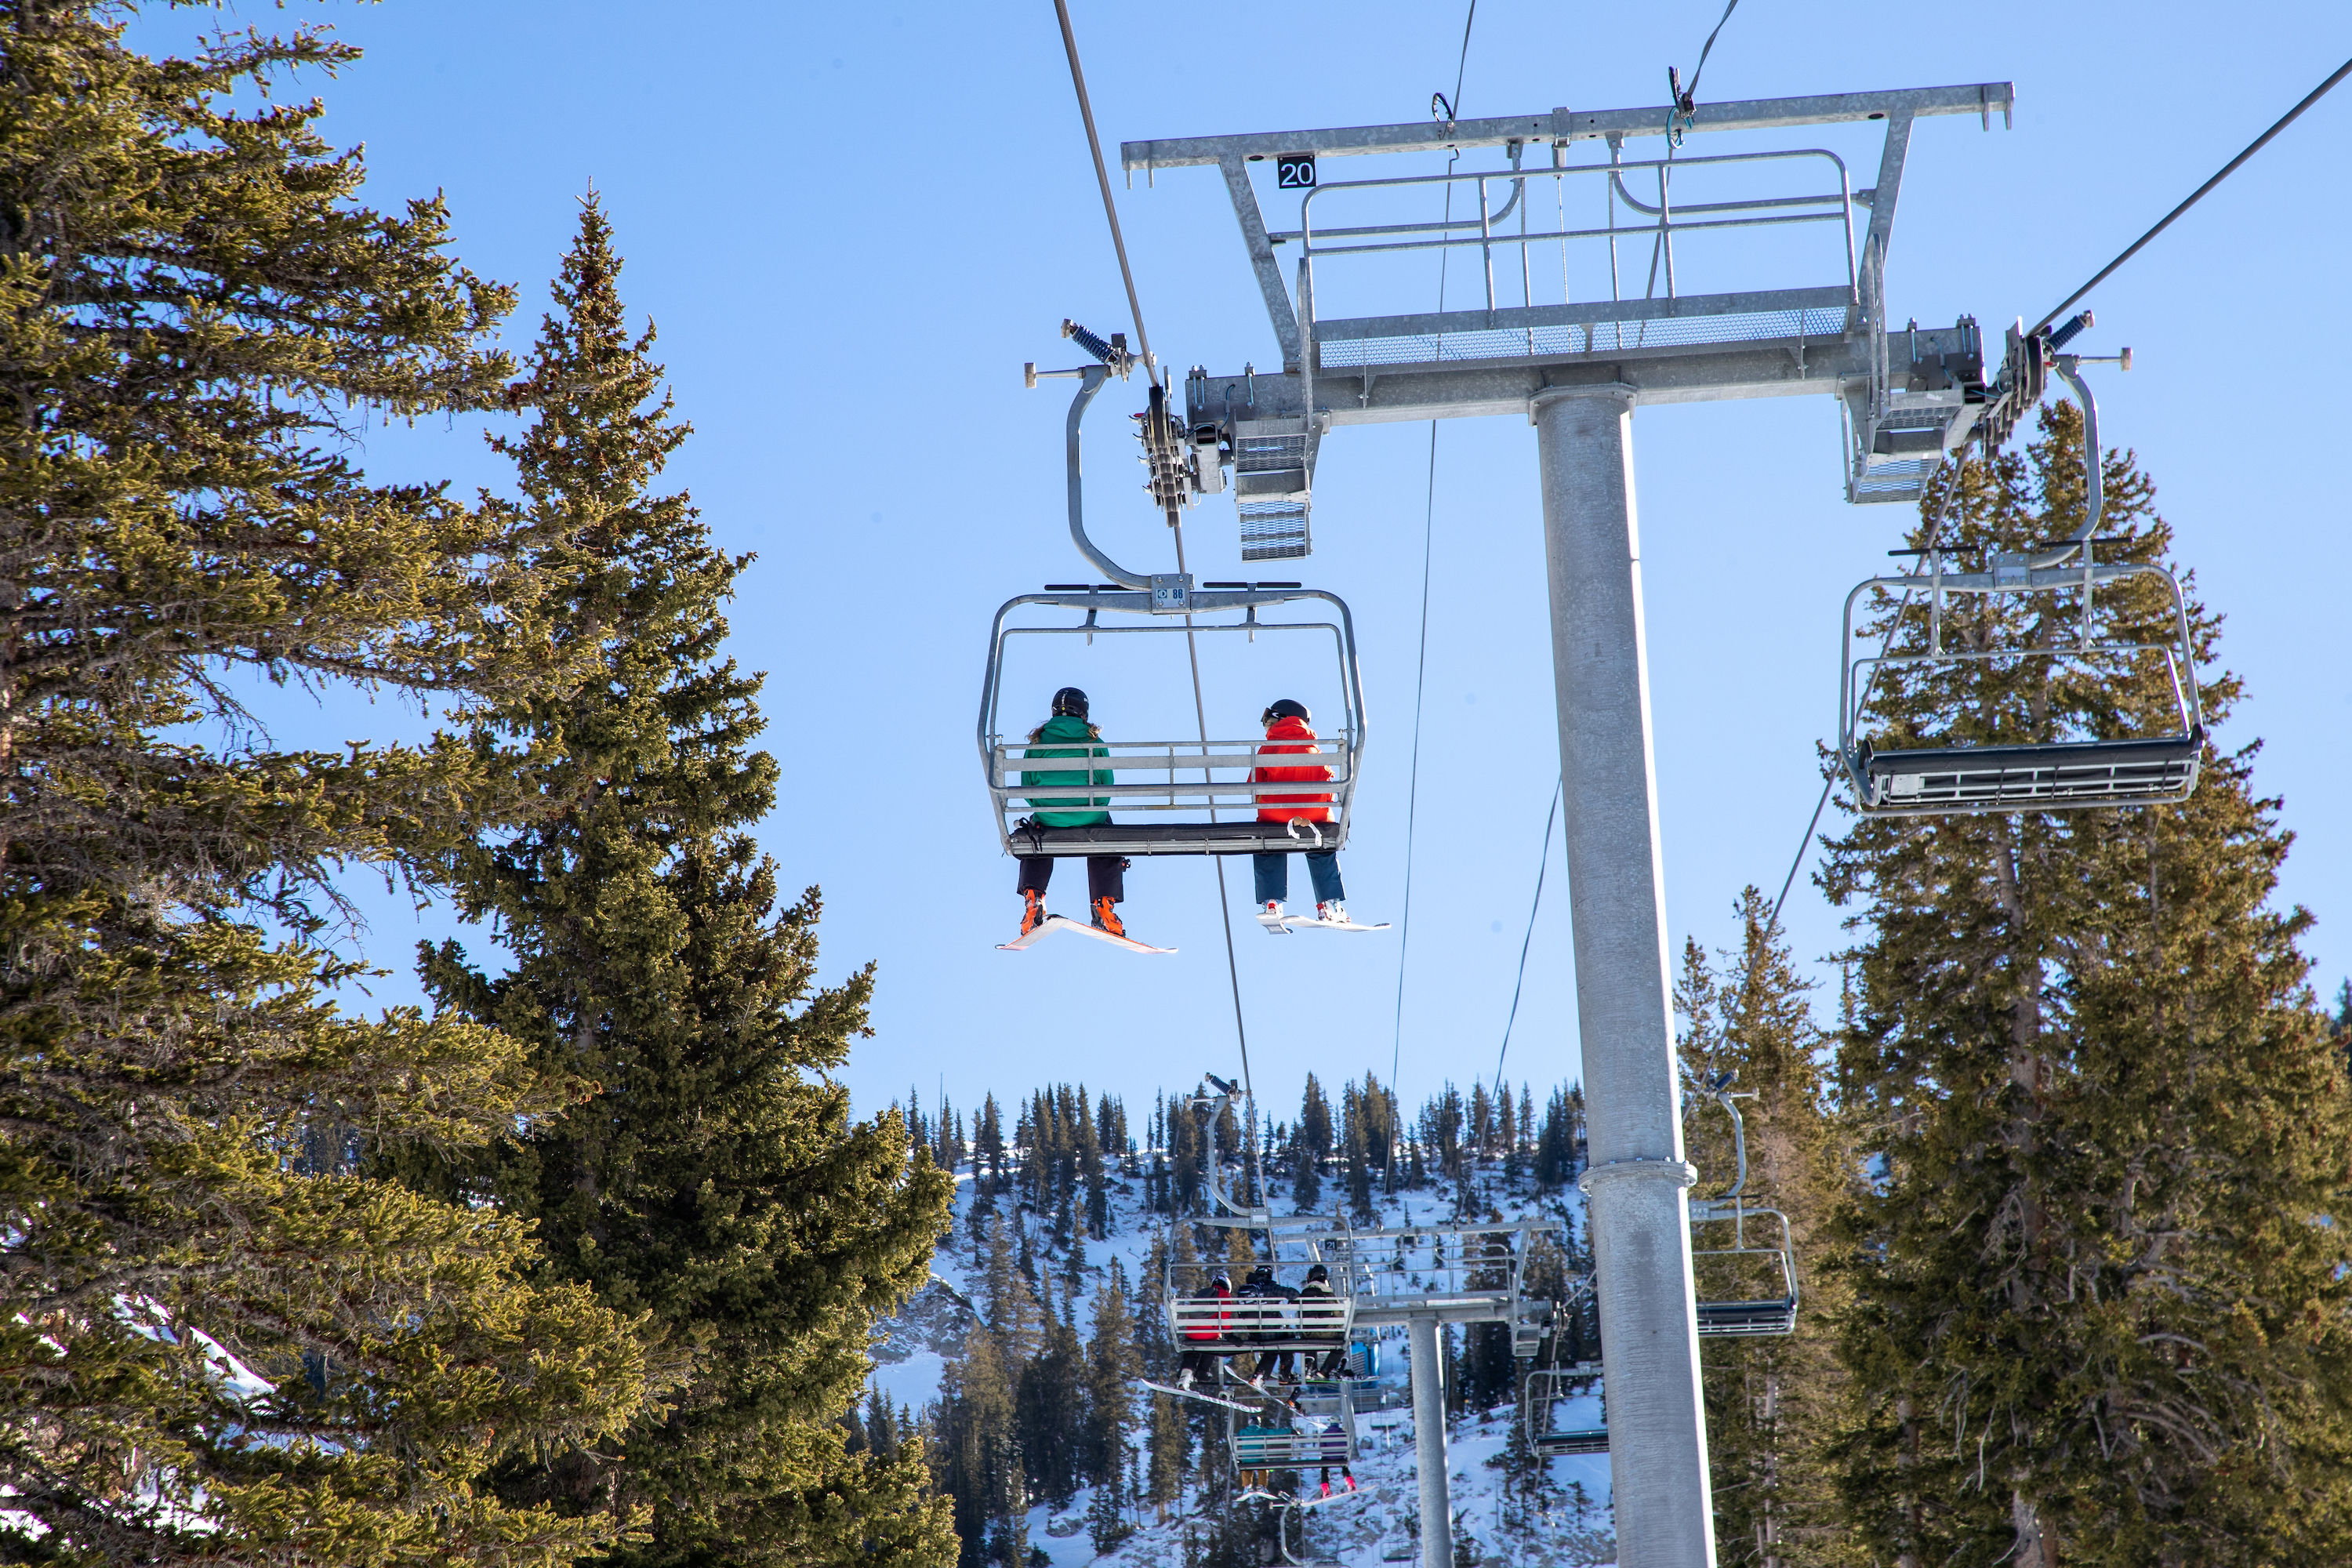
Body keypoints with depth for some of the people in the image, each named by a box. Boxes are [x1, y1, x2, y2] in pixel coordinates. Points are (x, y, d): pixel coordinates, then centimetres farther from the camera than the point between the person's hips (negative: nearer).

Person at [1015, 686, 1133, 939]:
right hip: (1089, 818, -1)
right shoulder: (1094, 741, 8)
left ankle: (1032, 899, 14)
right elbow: (1106, 785, 9)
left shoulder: (1038, 742, 10)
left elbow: (1028, 786, 11)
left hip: (1047, 818, 1)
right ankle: (1104, 906, 11)